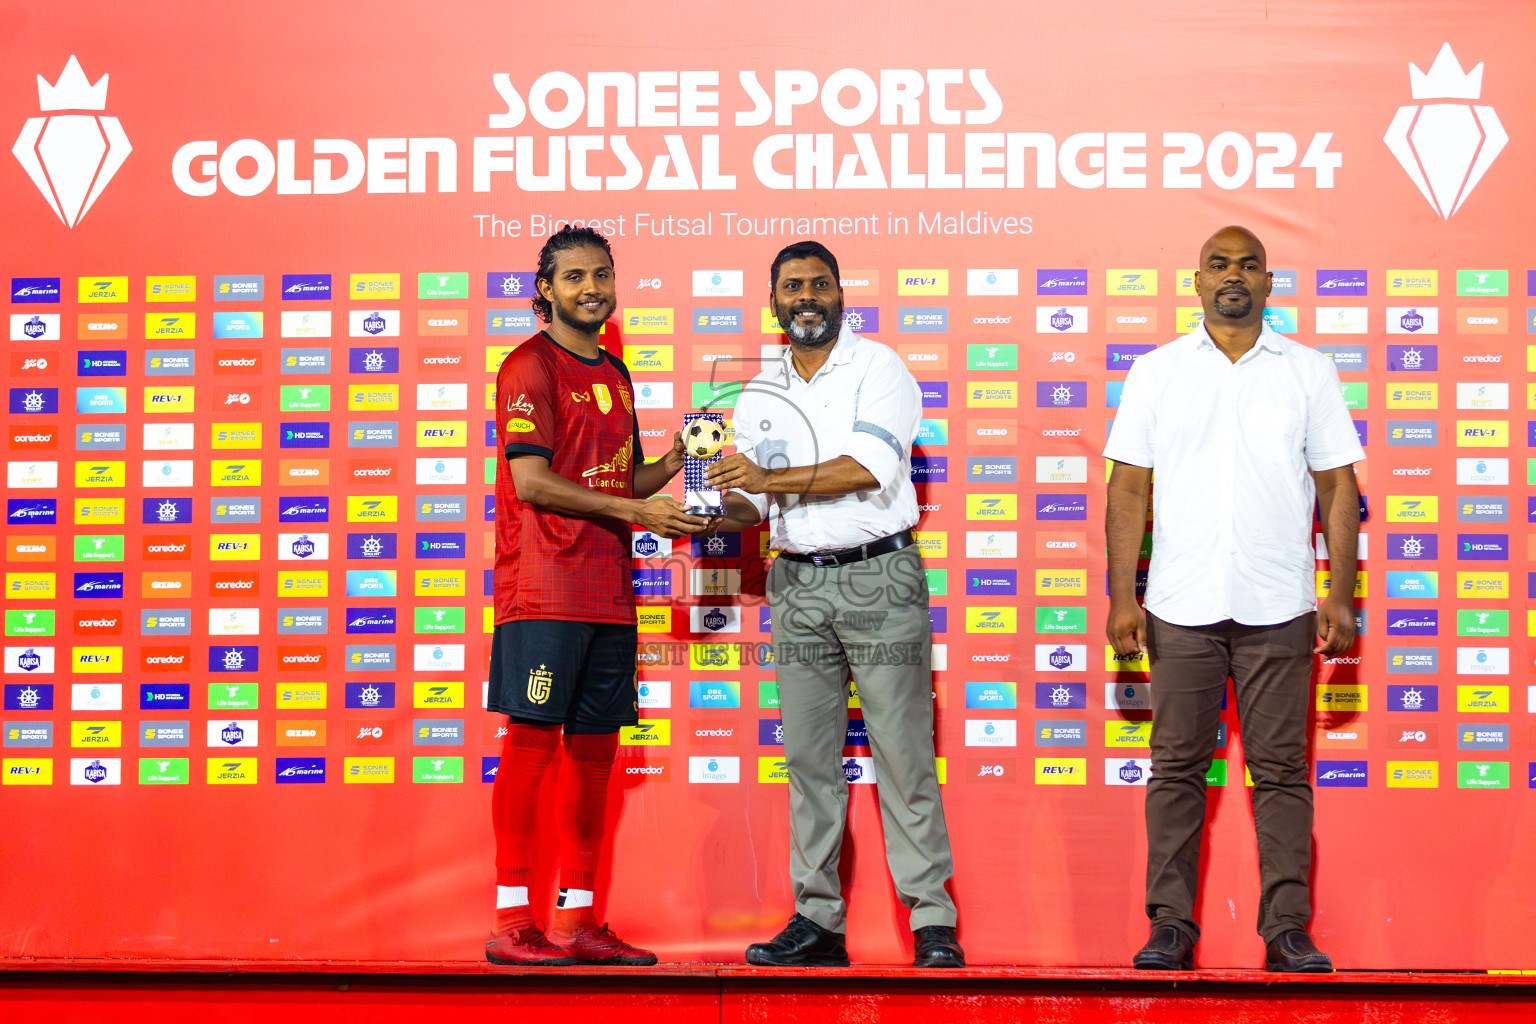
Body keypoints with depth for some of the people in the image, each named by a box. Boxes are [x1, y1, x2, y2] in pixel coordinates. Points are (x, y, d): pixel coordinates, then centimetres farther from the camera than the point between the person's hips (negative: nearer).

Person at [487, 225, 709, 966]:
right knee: (532, 739, -7)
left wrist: (670, 466, 4)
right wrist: (636, 511, -16)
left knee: (595, 749, 8)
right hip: (543, 588, -8)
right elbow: (531, 480, -13)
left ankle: (579, 920, 14)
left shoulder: (614, 375, 20)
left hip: (607, 592, 8)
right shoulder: (530, 366, -4)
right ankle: (511, 921, -1)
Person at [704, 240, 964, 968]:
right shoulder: (759, 396, 14)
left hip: (879, 577, -5)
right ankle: (817, 919, 11)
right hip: (798, 586, 5)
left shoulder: (878, 368, -1)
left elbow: (869, 466, -16)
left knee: (902, 752, -5)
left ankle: (933, 922, -2)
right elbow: (749, 504, 14)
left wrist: (770, 479, -17)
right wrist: (722, 509, -9)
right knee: (808, 757, 5)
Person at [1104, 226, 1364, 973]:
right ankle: (1171, 925, 11)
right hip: (1181, 605, 0)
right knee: (1176, 767, 3)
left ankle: (1287, 930, 7)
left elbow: (1338, 488, 7)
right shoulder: (1157, 372, 7)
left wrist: (1341, 593, -2)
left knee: (1281, 770, 2)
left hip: (1279, 606, 0)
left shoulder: (1309, 372, 8)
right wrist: (1122, 597, -3)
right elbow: (1128, 490, 5)